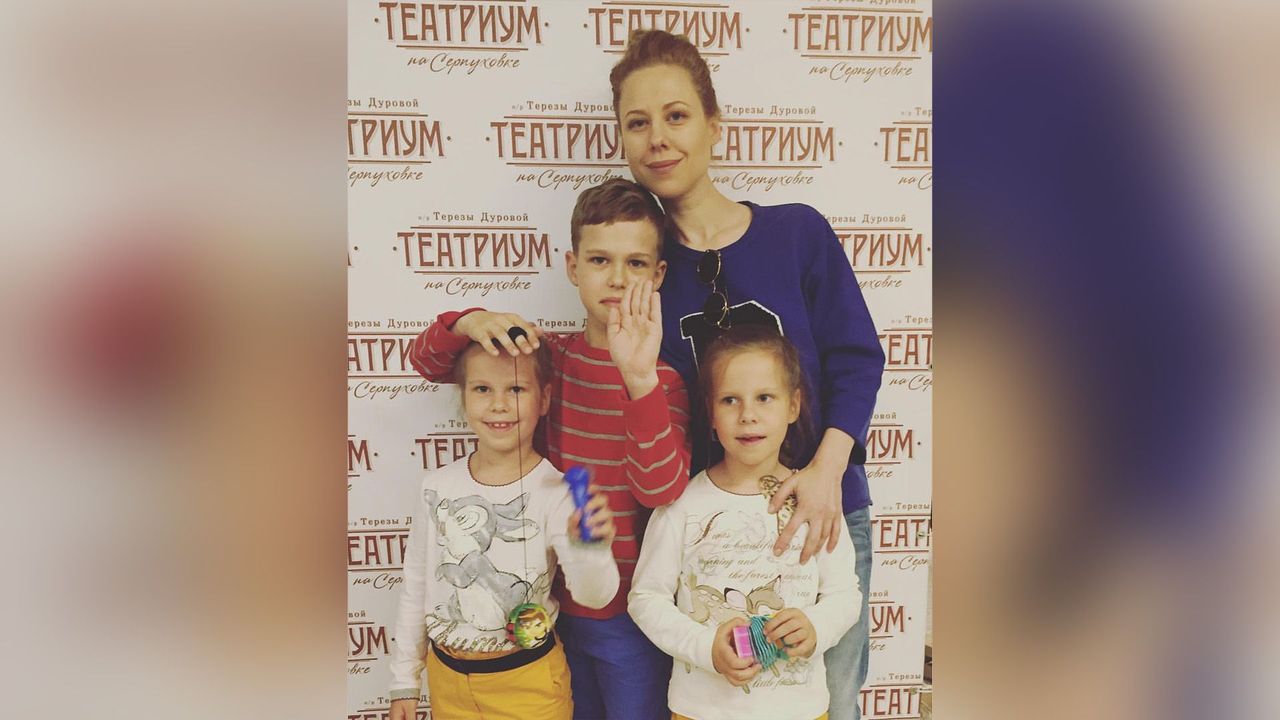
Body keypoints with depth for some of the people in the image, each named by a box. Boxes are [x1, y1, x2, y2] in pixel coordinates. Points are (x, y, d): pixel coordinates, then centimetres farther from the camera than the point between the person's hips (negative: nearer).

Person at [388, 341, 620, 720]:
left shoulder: (555, 492, -16)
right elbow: (416, 586, 6)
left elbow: (594, 596, -25)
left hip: (528, 683, -3)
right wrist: (404, 680, 9)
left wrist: (590, 548, -46)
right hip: (447, 678, 3)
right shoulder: (438, 487, -6)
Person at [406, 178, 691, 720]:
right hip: (555, 602, 4)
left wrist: (639, 378, -40)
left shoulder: (662, 378, -13)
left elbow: (664, 490, -27)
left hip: (628, 613, -3)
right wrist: (469, 322, -21)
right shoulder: (548, 355, -3)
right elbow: (425, 359, 2)